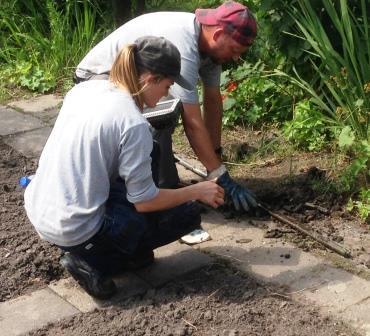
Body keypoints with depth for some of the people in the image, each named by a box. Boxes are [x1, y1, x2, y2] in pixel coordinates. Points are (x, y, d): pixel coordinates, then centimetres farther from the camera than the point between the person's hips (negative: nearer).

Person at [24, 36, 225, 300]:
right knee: (188, 213, 6)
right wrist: (197, 191, 1)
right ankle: (92, 262, 0)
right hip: (73, 231, -8)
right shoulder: (133, 123, -21)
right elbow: (145, 202, -13)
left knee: (148, 155, 18)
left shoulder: (84, 88, 1)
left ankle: (132, 253, 20)